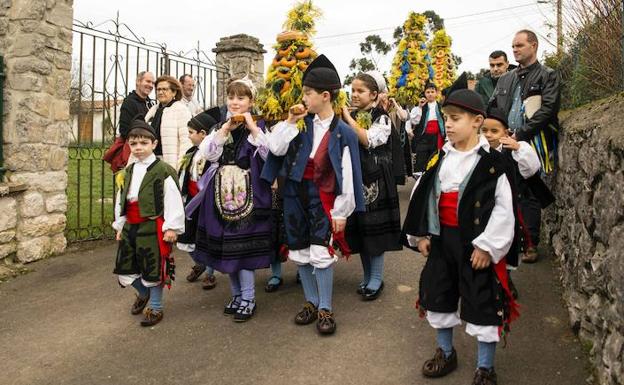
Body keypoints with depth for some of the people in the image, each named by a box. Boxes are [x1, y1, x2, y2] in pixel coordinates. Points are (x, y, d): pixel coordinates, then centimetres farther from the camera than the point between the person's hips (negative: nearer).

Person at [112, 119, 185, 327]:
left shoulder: (163, 171, -11)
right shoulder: (127, 173, 11)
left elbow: (173, 201, -13)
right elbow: (121, 201, 18)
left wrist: (172, 227, -15)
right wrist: (120, 226, 17)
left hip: (153, 227, -7)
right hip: (130, 227, 7)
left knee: (154, 268, 3)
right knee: (125, 267, 14)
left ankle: (155, 307, 22)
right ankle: (143, 293, 42)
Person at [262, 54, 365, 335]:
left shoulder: (342, 132, -8)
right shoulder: (302, 123, 4)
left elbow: (347, 174, -8)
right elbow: (275, 148, -2)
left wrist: (341, 211, -9)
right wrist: (290, 122, -7)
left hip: (322, 197, -5)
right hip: (294, 194, 5)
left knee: (321, 253, -7)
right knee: (300, 251, 12)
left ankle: (325, 309, 11)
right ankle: (311, 302, 28)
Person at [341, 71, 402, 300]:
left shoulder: (382, 118, -6)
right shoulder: (351, 116, 10)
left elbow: (368, 140, -22)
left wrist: (348, 118, -18)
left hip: (375, 178, -5)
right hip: (354, 177, 5)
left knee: (374, 226, -1)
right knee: (359, 228, 9)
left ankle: (376, 280, 11)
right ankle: (367, 276, 24)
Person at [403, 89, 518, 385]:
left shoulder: (491, 162, -11)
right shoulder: (440, 158, 4)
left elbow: (503, 207, -14)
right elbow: (421, 194, 9)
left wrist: (487, 245, -16)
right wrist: (420, 234, 5)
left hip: (476, 243, -5)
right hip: (442, 238, 6)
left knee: (482, 303, 4)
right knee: (438, 295, 16)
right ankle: (445, 353, 38)